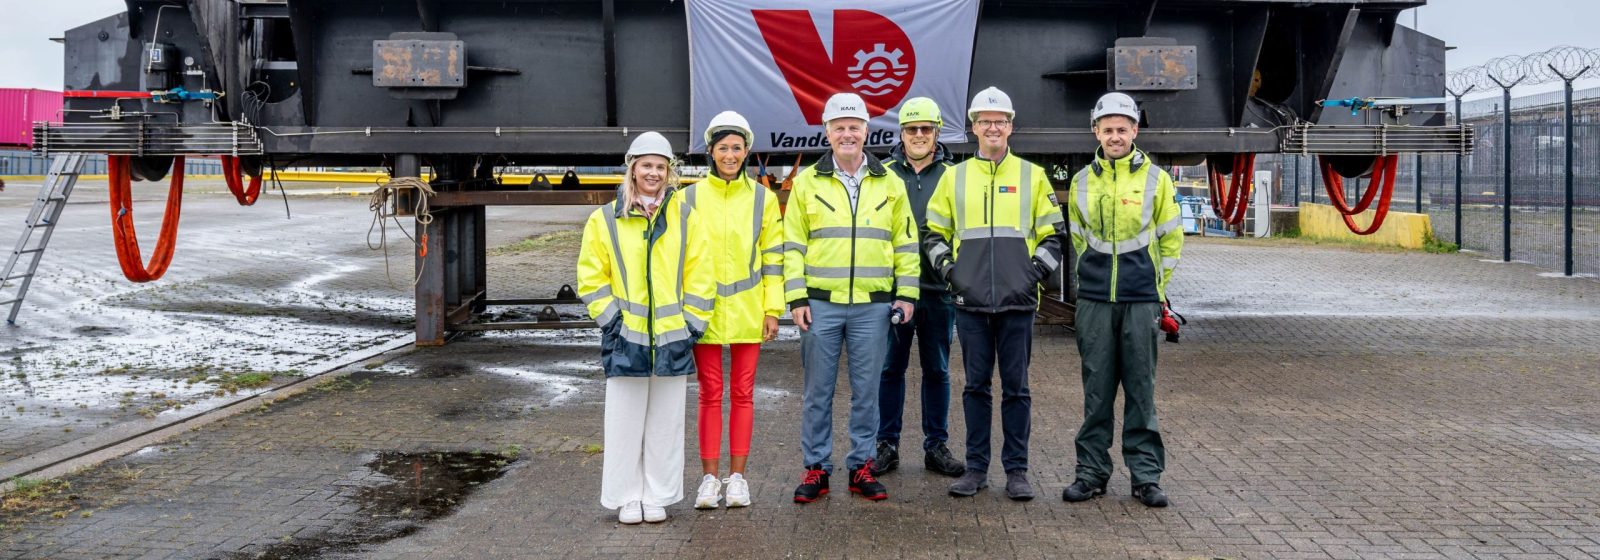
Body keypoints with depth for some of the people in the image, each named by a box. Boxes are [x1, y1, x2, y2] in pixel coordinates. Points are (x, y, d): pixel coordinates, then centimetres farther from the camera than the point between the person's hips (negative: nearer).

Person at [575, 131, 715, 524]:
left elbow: (700, 275, 6)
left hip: (672, 339, 1)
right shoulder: (606, 219, 3)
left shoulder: (684, 218, 6)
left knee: (666, 422, 8)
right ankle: (627, 498, 15)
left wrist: (691, 322, 0)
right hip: (626, 339, -1)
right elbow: (591, 277, 3)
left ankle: (657, 496, 19)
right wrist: (611, 318, -5)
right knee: (625, 422, 4)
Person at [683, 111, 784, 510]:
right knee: (710, 394, 4)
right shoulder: (691, 198, 2)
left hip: (747, 311, 0)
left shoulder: (762, 199, 3)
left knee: (743, 393, 6)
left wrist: (773, 309, -1)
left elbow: (773, 257, 4)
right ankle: (709, 477, 11)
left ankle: (737, 475, 14)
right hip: (704, 311, 0)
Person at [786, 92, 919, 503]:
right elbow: (793, 245, 3)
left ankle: (861, 466, 17)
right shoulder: (807, 183, 5)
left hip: (873, 305, 1)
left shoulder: (890, 184, 9)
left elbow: (905, 243, 11)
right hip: (820, 303, -1)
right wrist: (796, 298, -4)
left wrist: (907, 293, 4)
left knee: (867, 391, 6)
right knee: (818, 391, 5)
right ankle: (816, 467, 14)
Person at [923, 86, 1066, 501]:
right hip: (970, 301, 1)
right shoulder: (954, 177, 10)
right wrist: (947, 268, 1)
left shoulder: (1032, 175, 7)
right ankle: (976, 467, 16)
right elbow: (933, 231, 16)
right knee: (976, 386, 7)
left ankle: (1017, 469, 12)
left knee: (1016, 388, 4)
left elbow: (1054, 233, 9)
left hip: (1018, 301, -1)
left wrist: (1036, 272, -3)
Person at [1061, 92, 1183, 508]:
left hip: (1141, 301, -2)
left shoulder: (1155, 178, 2)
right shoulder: (1082, 181, 8)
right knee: (1096, 390, 6)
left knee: (1141, 390, 2)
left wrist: (1154, 283, 7)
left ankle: (1146, 476, 10)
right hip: (1094, 301, 2)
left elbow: (1171, 239, 9)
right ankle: (1092, 472, 14)